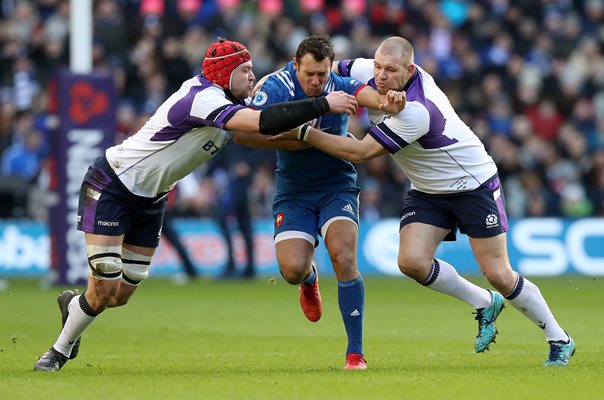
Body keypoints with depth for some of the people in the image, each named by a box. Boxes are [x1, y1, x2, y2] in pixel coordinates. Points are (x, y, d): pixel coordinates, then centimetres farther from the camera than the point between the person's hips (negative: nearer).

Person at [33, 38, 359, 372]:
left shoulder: (224, 99, 0)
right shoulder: (203, 98, -29)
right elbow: (260, 122, -41)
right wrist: (323, 105, -36)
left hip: (150, 200, 9)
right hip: (110, 188, -8)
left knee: (121, 296, 5)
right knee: (105, 290, -12)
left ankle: (73, 306, 37)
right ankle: (60, 351, 12)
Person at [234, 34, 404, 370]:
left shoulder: (340, 86, -13)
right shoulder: (278, 87, -15)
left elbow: (367, 94, -35)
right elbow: (243, 133, -23)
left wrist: (387, 101, -57)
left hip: (337, 187, 0)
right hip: (293, 192, 0)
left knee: (344, 258, -20)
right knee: (292, 269, -16)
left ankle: (355, 352, -12)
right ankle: (310, 278, 27)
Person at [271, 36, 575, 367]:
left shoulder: (416, 111, -35)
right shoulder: (371, 73, -13)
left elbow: (361, 153, -33)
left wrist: (303, 133, -32)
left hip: (474, 184, -7)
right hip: (427, 191, 7)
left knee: (498, 275, -7)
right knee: (412, 261, -14)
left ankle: (559, 339, 13)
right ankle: (485, 304, 10)